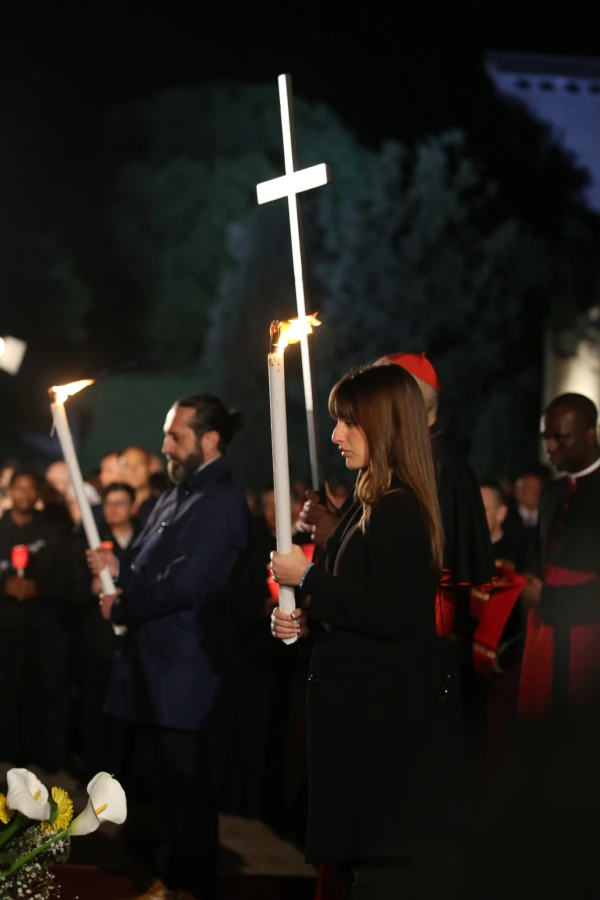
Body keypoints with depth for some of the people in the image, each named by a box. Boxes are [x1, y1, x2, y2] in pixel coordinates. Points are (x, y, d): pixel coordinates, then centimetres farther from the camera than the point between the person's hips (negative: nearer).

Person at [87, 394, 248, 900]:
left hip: (185, 667, -9)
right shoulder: (176, 496, 14)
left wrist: (120, 609, -11)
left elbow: (185, 583, -23)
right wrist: (118, 569, -2)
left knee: (186, 780, 1)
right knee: (170, 777, 17)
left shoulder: (221, 499, -16)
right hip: (154, 665, 9)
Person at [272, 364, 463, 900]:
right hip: (370, 710, 10)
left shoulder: (398, 511, -18)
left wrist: (308, 578, -16)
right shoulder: (374, 504, 11)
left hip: (389, 718, -10)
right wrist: (305, 620, 3)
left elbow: (390, 615, -25)